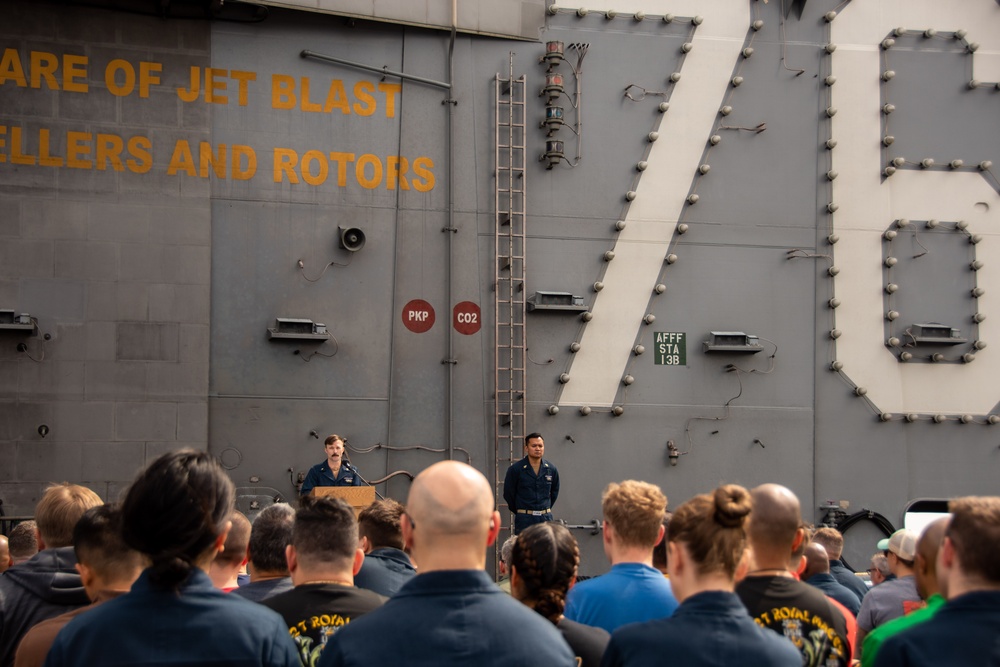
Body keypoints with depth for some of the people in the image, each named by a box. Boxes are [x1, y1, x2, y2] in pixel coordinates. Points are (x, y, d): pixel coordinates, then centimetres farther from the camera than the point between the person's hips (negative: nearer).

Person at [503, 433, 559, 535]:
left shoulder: (551, 469, 5)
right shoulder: (515, 469, -6)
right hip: (524, 519, -3)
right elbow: (508, 494, 2)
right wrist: (519, 512, 8)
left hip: (546, 518, 3)